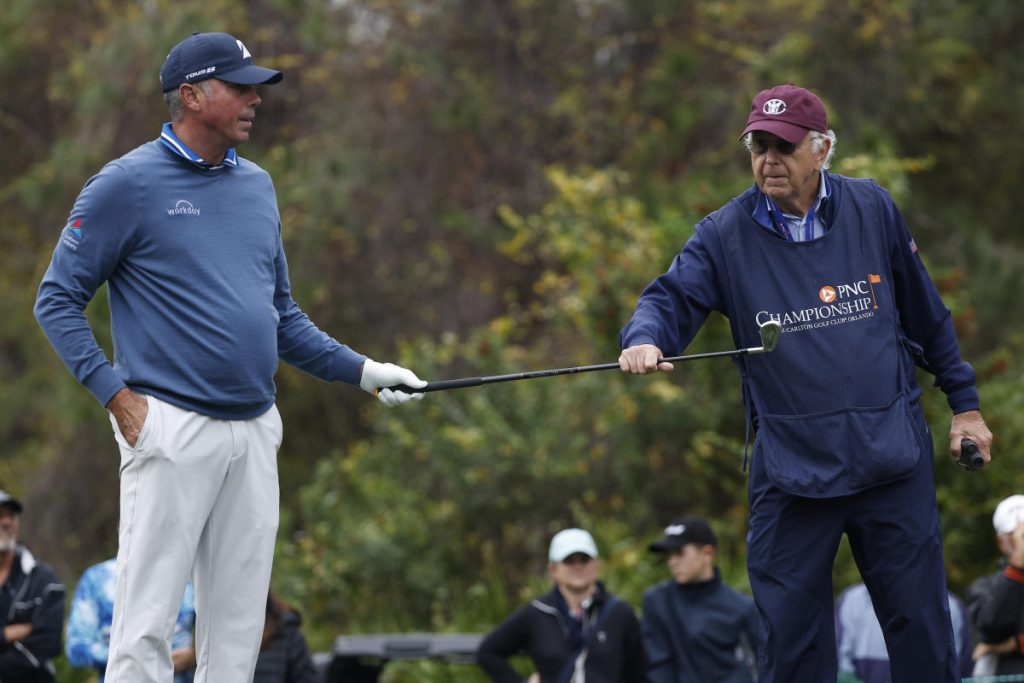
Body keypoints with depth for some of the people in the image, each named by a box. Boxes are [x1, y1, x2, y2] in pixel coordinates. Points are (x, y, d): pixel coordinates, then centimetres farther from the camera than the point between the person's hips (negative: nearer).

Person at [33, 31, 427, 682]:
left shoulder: (257, 185, 16)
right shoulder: (128, 183, -4)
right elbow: (57, 299, -4)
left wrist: (362, 370, 12)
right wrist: (118, 395, -12)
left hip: (255, 434, 7)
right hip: (171, 431, -7)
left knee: (238, 630, 8)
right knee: (146, 628, -9)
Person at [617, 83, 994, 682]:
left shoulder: (873, 210, 3)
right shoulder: (725, 234, 0)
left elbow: (926, 312, 12)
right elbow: (674, 296, -10)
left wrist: (964, 402, 16)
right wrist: (646, 338, -34)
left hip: (892, 457, 1)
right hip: (791, 469, 0)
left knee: (921, 629, 3)